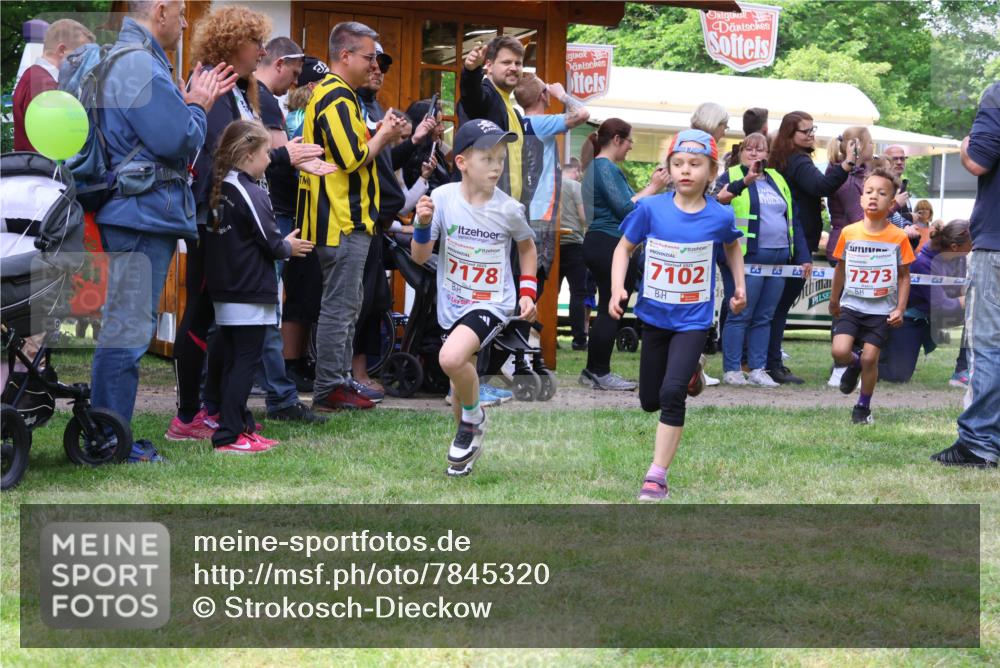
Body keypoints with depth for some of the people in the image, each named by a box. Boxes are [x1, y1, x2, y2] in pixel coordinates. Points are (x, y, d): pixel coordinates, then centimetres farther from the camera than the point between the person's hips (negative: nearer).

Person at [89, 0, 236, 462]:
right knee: (128, 331, -7)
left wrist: (192, 103, 10)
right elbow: (177, 140, -21)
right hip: (145, 212, -11)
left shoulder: (129, 59, 17)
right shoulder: (141, 65, -17)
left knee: (127, 329, 16)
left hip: (136, 212, 11)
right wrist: (197, 106, -3)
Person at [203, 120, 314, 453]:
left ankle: (241, 426, 20)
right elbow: (271, 243, -14)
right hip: (251, 295, -8)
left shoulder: (220, 189, 8)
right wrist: (288, 247, 7)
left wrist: (281, 244, 18)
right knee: (245, 361, -5)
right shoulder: (252, 194, -16)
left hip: (224, 292, 8)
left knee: (232, 361, 13)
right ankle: (229, 436, -7)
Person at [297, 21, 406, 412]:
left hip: (343, 218, 11)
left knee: (348, 304, 16)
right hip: (343, 220, -11)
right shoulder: (338, 99, -16)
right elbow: (351, 158, -22)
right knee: (339, 306, -7)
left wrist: (380, 137, 10)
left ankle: (339, 380, 22)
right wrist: (383, 136, -7)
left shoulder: (332, 94, 18)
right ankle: (328, 390, -3)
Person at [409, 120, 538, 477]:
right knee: (460, 378, 16)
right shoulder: (443, 198, -11)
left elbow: (526, 245, 10)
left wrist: (528, 290, 2)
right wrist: (423, 224, -25)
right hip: (453, 302, 3)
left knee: (452, 358, -29)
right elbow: (419, 257, -7)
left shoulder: (508, 209, -12)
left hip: (492, 303, -3)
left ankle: (473, 417, 0)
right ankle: (468, 443, 41)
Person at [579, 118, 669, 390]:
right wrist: (653, 188, -8)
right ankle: (599, 372, -1)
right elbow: (625, 209, -18)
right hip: (610, 245, -11)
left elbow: (624, 203, 16)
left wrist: (652, 185, 15)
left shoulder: (602, 166, 19)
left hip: (602, 244, 11)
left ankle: (594, 371, 15)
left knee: (608, 310, 12)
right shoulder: (605, 167, -12)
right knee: (611, 310, -6)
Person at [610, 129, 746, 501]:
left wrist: (739, 286, 7)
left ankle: (657, 476, -11)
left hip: (693, 319, -2)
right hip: (654, 316, 2)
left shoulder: (720, 216, -11)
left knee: (672, 394, -20)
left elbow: (732, 247, 13)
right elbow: (624, 248, 1)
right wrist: (617, 289, -12)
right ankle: (689, 367, 48)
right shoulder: (650, 209, -13)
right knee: (649, 401, 14)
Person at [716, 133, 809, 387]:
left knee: (764, 318, 9)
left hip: (778, 259, 6)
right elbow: (719, 199, -21)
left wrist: (803, 256, 15)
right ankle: (731, 371, 2)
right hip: (747, 259, -6)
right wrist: (745, 181, -37)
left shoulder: (777, 180, 19)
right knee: (740, 316, -3)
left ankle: (758, 369, 14)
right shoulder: (732, 177, 2)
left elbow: (792, 220, 20)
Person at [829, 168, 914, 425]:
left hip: (881, 311, -1)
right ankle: (854, 365, 24)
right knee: (840, 351, -14)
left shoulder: (898, 238, -7)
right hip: (850, 306, 2)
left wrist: (900, 309, -6)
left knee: (870, 357, -5)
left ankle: (863, 407, 16)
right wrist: (834, 301, 19)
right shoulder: (849, 233, -2)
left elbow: (904, 276, 1)